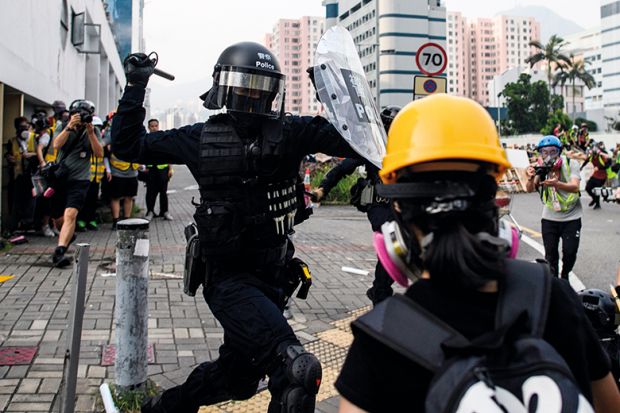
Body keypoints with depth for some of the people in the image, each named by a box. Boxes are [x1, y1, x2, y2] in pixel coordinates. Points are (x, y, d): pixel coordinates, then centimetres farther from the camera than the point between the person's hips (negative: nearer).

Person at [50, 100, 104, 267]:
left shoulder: (93, 132, 2)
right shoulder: (65, 128, 3)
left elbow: (99, 153, -10)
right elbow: (56, 145, -14)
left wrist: (90, 132, -18)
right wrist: (70, 127, -23)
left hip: (79, 180, -3)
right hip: (59, 178, 3)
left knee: (70, 214, -23)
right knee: (58, 218, 14)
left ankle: (59, 252, -28)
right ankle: (69, 235, 47)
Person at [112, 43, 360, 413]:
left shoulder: (291, 133, -1)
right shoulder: (202, 138, -2)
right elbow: (127, 145, 5)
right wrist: (136, 87, 0)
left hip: (273, 277, 4)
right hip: (230, 279, -4)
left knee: (238, 375, 23)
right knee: (299, 369, -22)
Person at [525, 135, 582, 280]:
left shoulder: (571, 163, -14)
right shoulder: (540, 167, -7)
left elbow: (575, 187, -28)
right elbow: (530, 189, -16)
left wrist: (556, 184, -48)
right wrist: (531, 178, -40)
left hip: (571, 217, -1)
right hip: (549, 218, 2)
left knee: (570, 252, 0)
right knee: (550, 253, 5)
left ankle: (565, 276, 27)